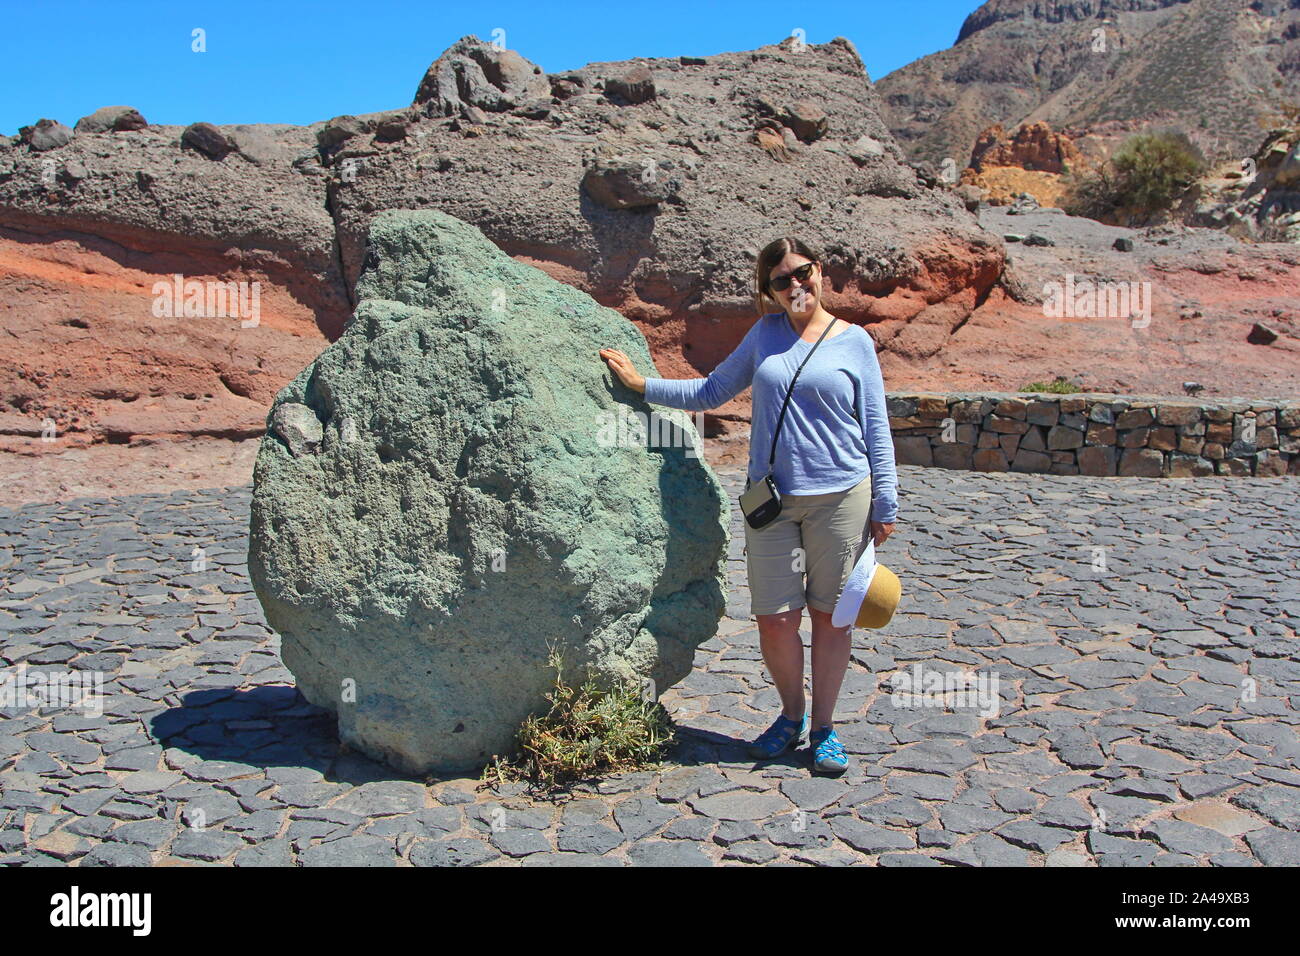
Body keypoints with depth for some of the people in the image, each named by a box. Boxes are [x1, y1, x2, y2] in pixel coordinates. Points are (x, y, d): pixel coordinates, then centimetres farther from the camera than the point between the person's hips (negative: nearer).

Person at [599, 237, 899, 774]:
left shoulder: (854, 341, 3)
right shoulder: (765, 334, 10)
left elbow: (875, 427, 4)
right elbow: (711, 392, 17)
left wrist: (885, 504, 1)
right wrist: (641, 385, 12)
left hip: (840, 496, -2)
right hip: (771, 500, 2)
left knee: (829, 615, 6)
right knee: (776, 619, 1)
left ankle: (824, 728, 22)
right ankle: (791, 716, 26)